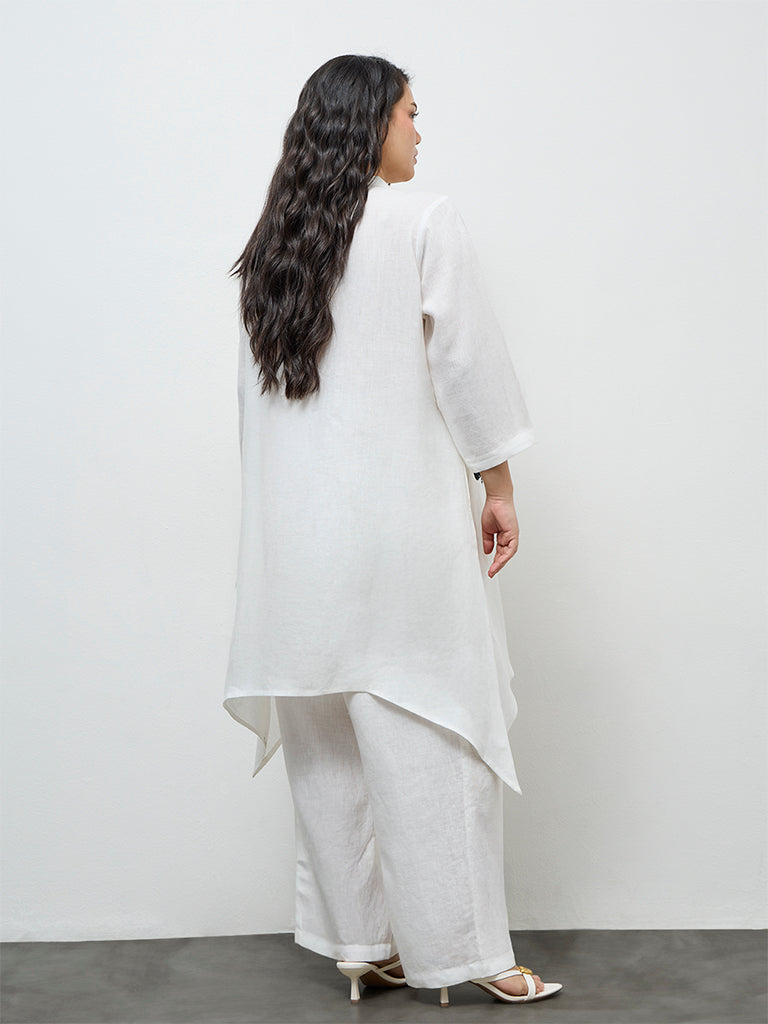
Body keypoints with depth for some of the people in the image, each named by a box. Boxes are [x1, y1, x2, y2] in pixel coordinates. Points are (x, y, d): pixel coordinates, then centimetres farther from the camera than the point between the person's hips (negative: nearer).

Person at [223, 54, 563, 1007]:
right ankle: (465, 950, 7)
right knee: (432, 733, 0)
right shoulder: (424, 222, -5)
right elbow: (469, 363, -7)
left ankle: (356, 942, 20)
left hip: (299, 527, 6)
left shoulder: (272, 243, 11)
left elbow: (256, 392, 13)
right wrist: (498, 486, 1)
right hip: (406, 517, -5)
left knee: (327, 739, 10)